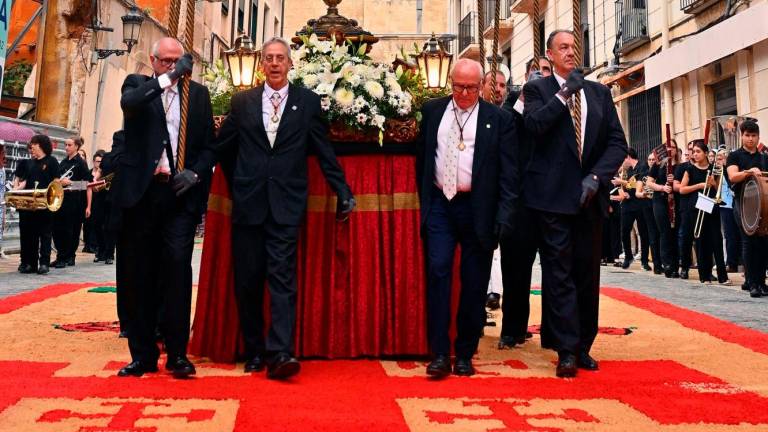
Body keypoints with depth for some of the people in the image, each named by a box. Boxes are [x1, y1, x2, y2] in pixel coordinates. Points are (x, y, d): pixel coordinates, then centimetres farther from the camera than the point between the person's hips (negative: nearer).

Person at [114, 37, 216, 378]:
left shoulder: (198, 93, 13)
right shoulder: (138, 84, 11)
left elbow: (210, 143, 12)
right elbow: (128, 102, -14)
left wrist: (195, 173, -4)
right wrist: (170, 77, -18)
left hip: (180, 193, 0)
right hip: (141, 192, 1)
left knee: (177, 266, -11)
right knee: (139, 274, 4)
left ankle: (177, 353, -4)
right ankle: (143, 354, 13)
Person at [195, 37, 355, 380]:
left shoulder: (308, 102, 8)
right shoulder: (242, 102, 12)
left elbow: (324, 152, 8)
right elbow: (220, 146, 14)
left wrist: (343, 192, 5)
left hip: (286, 204, -2)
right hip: (248, 202, 2)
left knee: (282, 277, -10)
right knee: (247, 280, 5)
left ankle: (279, 354, -13)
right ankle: (254, 351, 17)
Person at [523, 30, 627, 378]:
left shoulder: (599, 92, 14)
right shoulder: (538, 89, 5)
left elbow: (618, 142, 7)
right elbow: (534, 125, -15)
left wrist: (596, 177, -6)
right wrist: (564, 94, -12)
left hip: (590, 195, 4)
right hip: (553, 195, -4)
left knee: (588, 274, 8)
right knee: (559, 273, -4)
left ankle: (583, 346, 18)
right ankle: (567, 351, -1)